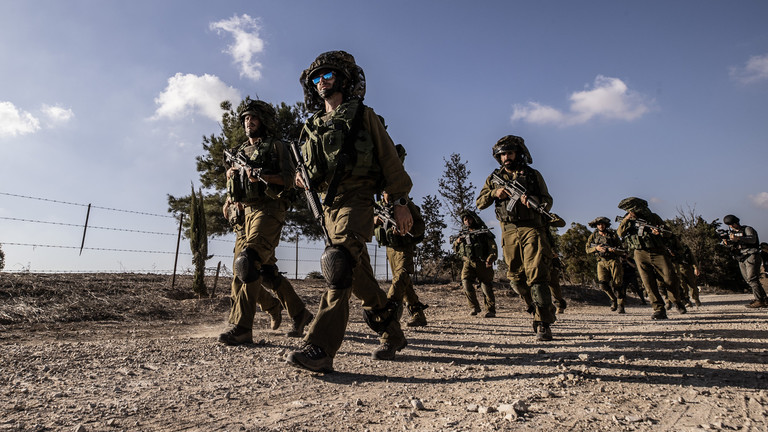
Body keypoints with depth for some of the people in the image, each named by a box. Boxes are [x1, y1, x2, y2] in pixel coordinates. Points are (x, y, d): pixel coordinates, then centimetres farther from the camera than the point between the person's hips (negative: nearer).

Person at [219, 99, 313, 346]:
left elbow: (290, 178, -5)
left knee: (246, 262, -23)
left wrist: (262, 176, -19)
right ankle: (299, 313, 22)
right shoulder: (239, 153, 26)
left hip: (267, 210, -7)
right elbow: (232, 185, 30)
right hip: (243, 214, 7)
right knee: (265, 271, 7)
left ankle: (242, 327, -20)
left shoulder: (276, 147, 7)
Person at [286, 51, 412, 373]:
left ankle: (321, 348, -25)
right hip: (328, 204, 6)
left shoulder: (363, 116, 7)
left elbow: (388, 158, 1)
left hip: (356, 199, -6)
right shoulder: (312, 126, 23)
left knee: (340, 265, -24)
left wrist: (400, 202, -7)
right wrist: (304, 180, 8)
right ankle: (392, 336, 23)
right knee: (360, 277, 8)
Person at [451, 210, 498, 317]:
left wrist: (490, 258, -16)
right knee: (465, 281, -18)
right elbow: (456, 250, 25)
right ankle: (474, 307, -7)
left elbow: (493, 248, 2)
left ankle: (490, 310, 9)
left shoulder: (484, 232, 9)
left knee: (486, 286, -5)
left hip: (483, 263, -2)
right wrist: (456, 242, 3)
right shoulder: (462, 233, 20)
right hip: (468, 262, 2)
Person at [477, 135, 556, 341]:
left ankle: (543, 324, -6)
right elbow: (480, 203, 12)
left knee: (536, 276, -12)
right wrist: (495, 193, -7)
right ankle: (537, 306, 32)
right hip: (509, 232, 3)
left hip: (532, 229, -3)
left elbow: (548, 201, 6)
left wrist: (532, 201, -16)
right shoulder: (494, 178, 15)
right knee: (515, 277, 7)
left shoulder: (533, 175, 10)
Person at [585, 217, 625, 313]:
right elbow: (587, 249, 4)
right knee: (603, 284, -12)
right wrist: (596, 248, -15)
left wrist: (613, 250, -19)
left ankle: (620, 306, 6)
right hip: (601, 262, 1)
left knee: (618, 284, -6)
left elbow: (621, 250, 2)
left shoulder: (613, 234, 4)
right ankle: (613, 299, 12)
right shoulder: (593, 236, 10)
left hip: (614, 261, -1)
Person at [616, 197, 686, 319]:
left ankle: (678, 302, 22)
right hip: (641, 255, 1)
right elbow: (620, 233, -2)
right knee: (649, 283, -7)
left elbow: (669, 232, 7)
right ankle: (659, 309, -3)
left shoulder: (653, 217, 6)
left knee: (670, 278, -6)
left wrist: (660, 232, -14)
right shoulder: (629, 221, 12)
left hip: (657, 253, -1)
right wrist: (626, 220, -8)